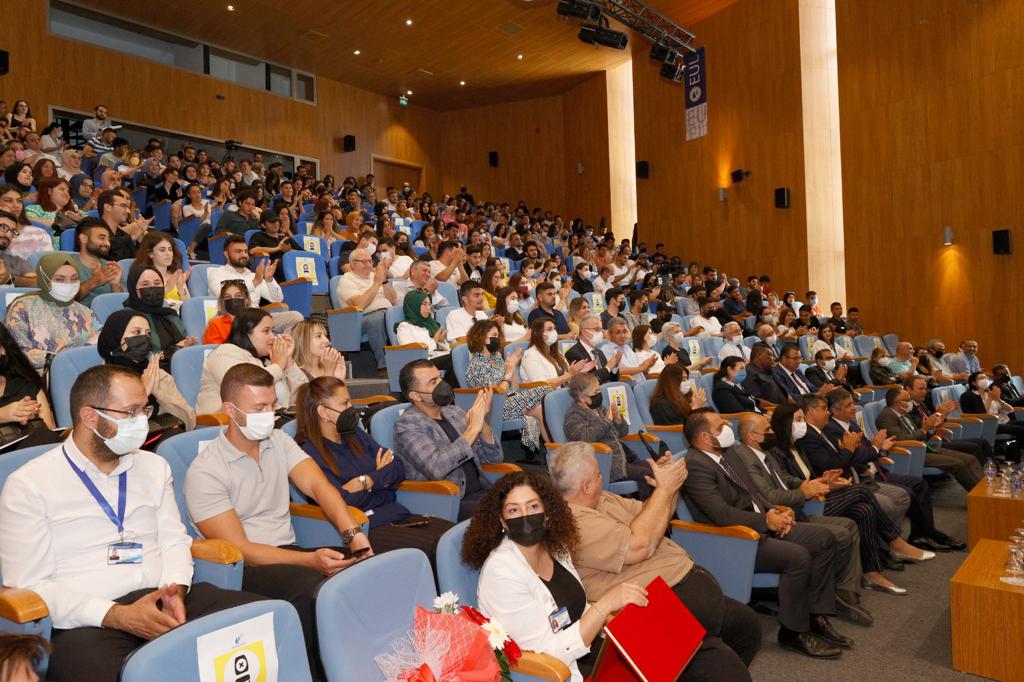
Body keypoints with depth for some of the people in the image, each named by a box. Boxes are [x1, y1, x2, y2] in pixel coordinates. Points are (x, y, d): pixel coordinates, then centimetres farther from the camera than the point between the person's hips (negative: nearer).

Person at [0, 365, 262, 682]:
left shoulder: (154, 466, 16)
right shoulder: (28, 485, 0)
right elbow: (28, 584, -6)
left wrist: (176, 589, -7)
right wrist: (116, 616, -17)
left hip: (165, 603, 6)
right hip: (90, 622, -5)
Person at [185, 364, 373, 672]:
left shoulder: (279, 442, 8)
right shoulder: (204, 471, -10)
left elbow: (317, 486, -5)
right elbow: (238, 548, -15)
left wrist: (354, 534, -24)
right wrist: (310, 560, -27)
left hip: (289, 551, 5)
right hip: (244, 567, -5)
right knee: (311, 585, -34)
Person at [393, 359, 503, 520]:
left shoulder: (454, 412, 14)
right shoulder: (407, 424, -7)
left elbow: (493, 457, 12)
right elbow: (436, 469, -23)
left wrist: (482, 420, -6)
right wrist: (473, 428, -18)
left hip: (480, 491, 7)